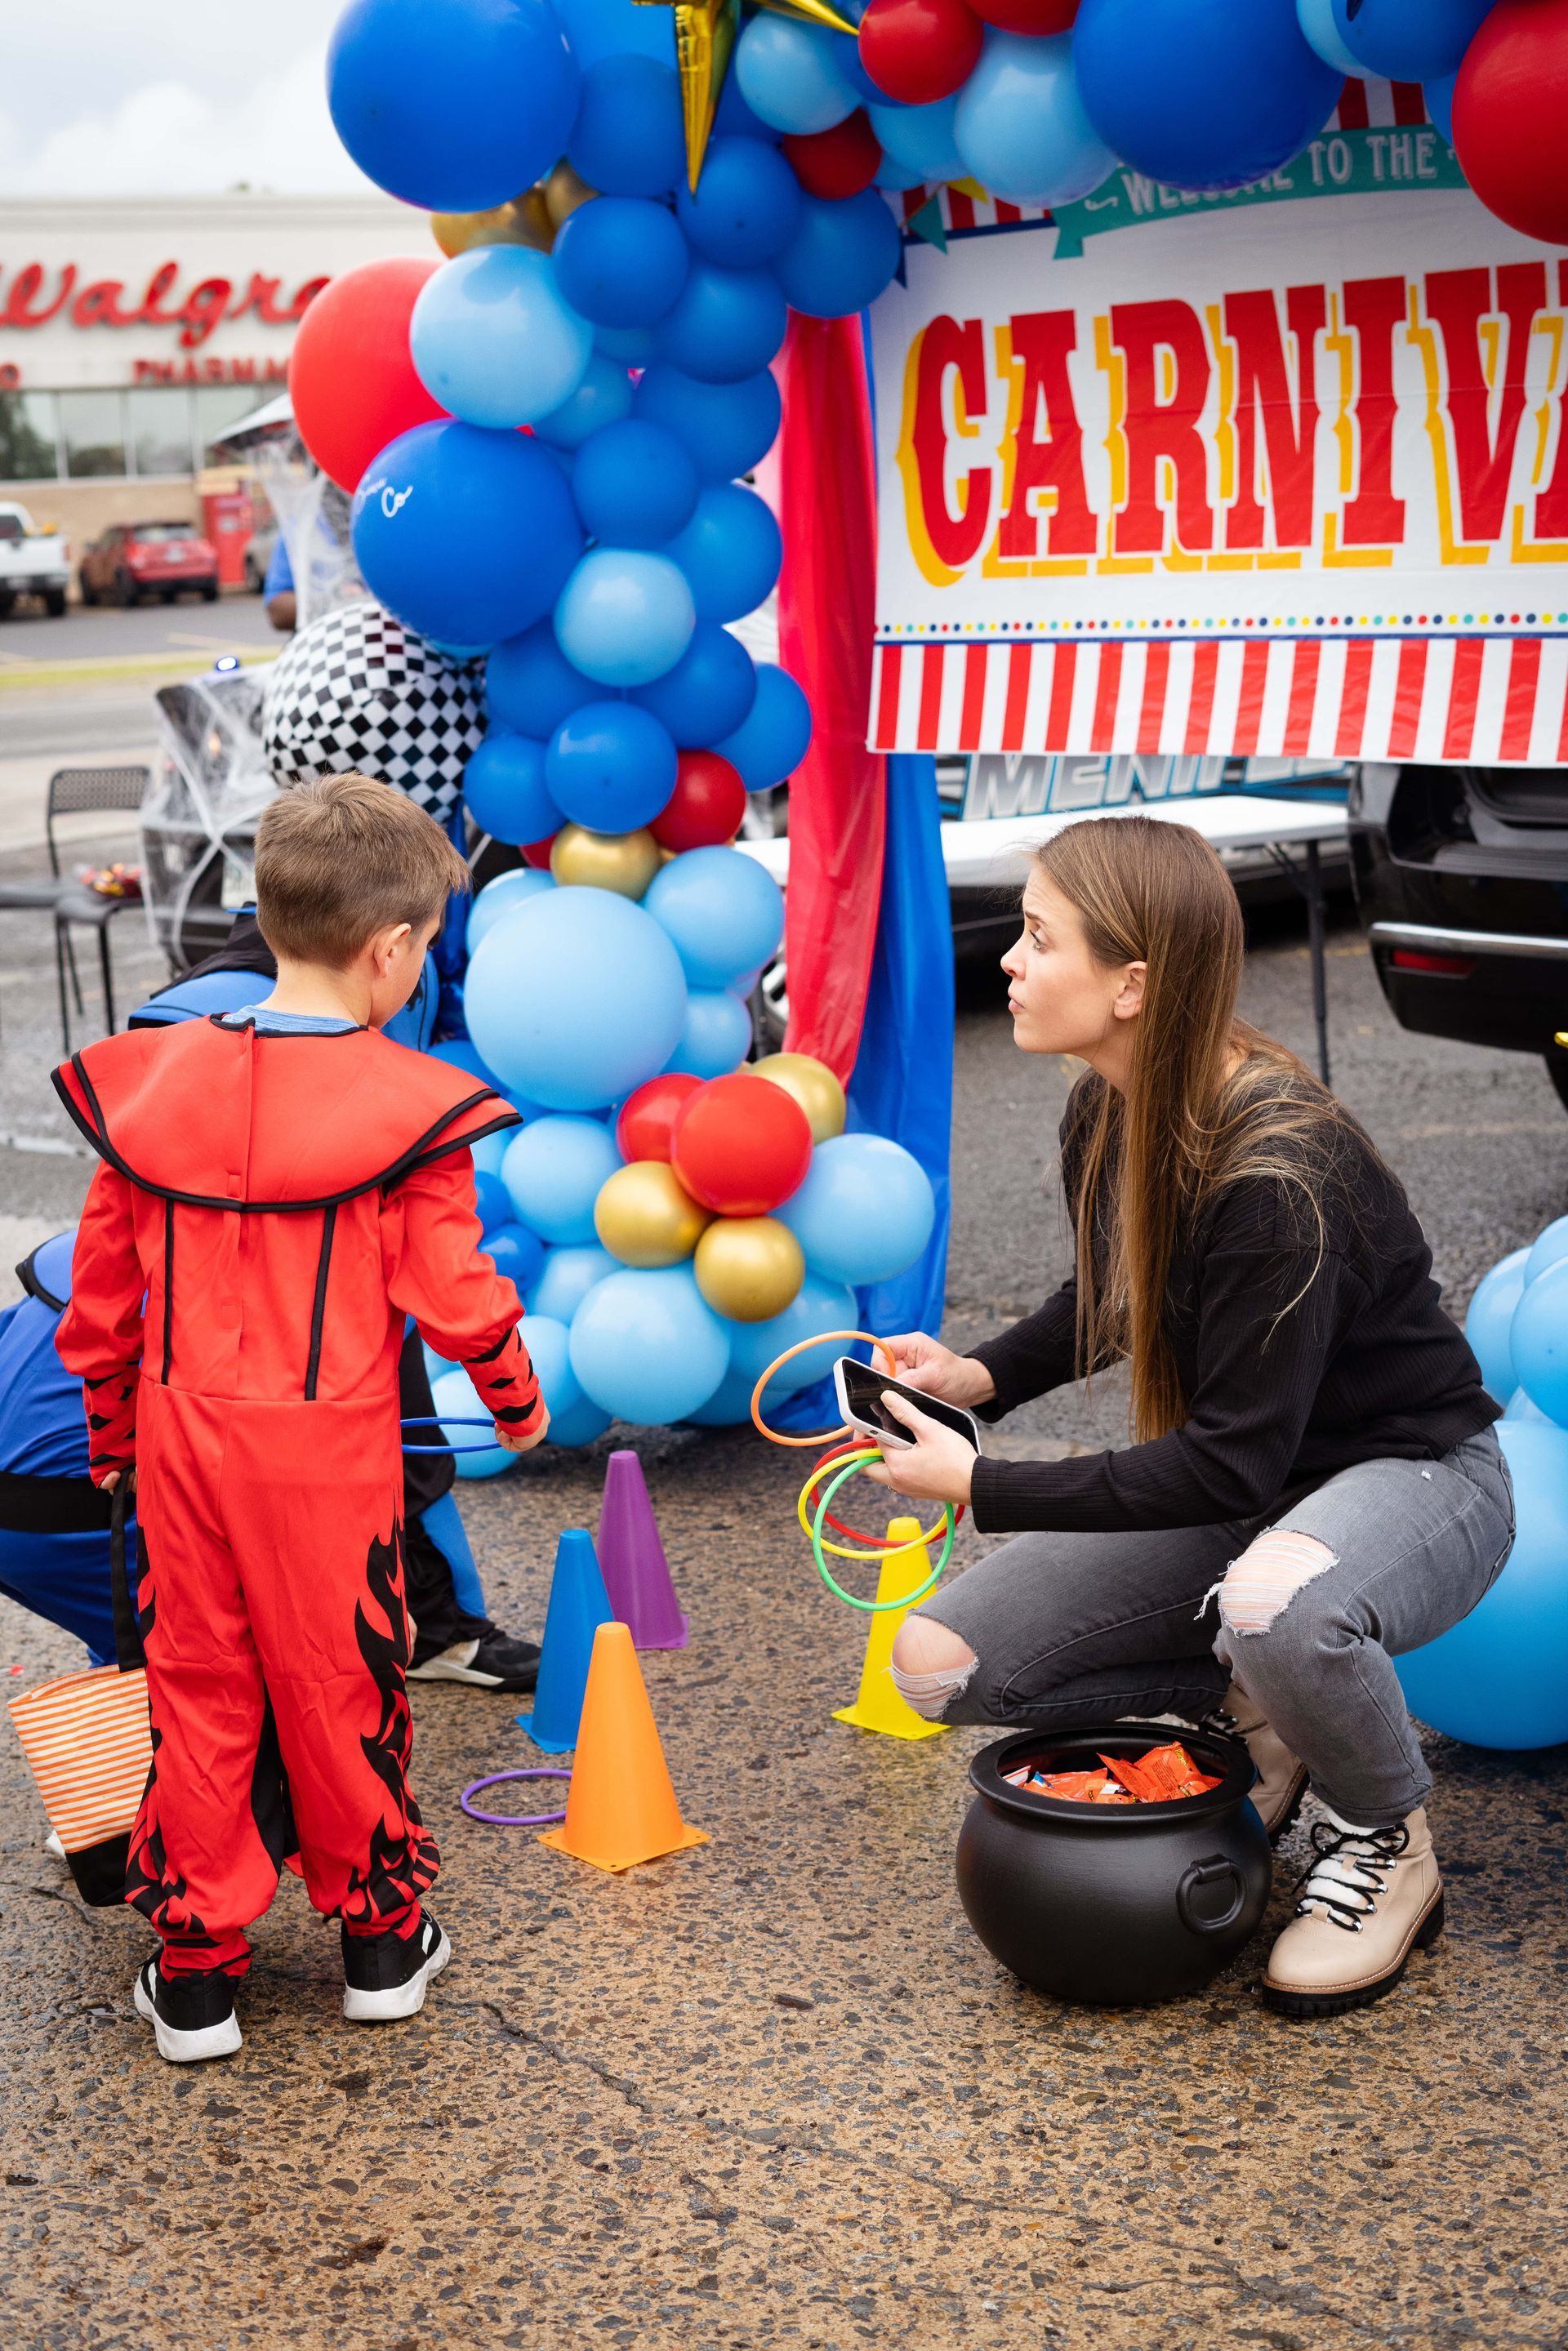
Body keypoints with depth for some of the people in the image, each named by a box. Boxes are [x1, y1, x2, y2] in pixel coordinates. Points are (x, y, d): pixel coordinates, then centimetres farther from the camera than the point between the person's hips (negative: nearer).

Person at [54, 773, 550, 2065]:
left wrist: (112, 1427, 19)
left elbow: (101, 1287, 6)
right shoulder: (406, 1107, -13)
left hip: (183, 1433, 3)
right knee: (339, 1687, 11)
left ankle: (196, 1970, 19)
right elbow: (454, 1292, -9)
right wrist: (520, 1400, 9)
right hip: (328, 1448, -3)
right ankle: (380, 1934, 28)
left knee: (197, 1684, 12)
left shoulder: (152, 1080, 0)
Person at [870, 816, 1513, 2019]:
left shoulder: (1279, 1177, -31)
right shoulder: (1107, 1114, -7)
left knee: (1274, 1606, -43)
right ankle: (1258, 1707, 8)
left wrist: (984, 1488, -25)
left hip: (1412, 1473, -7)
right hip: (1236, 1475, 7)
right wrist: (982, 1375, -5)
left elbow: (1233, 1465, -29)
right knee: (942, 1663, -7)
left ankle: (1391, 1850, -10)